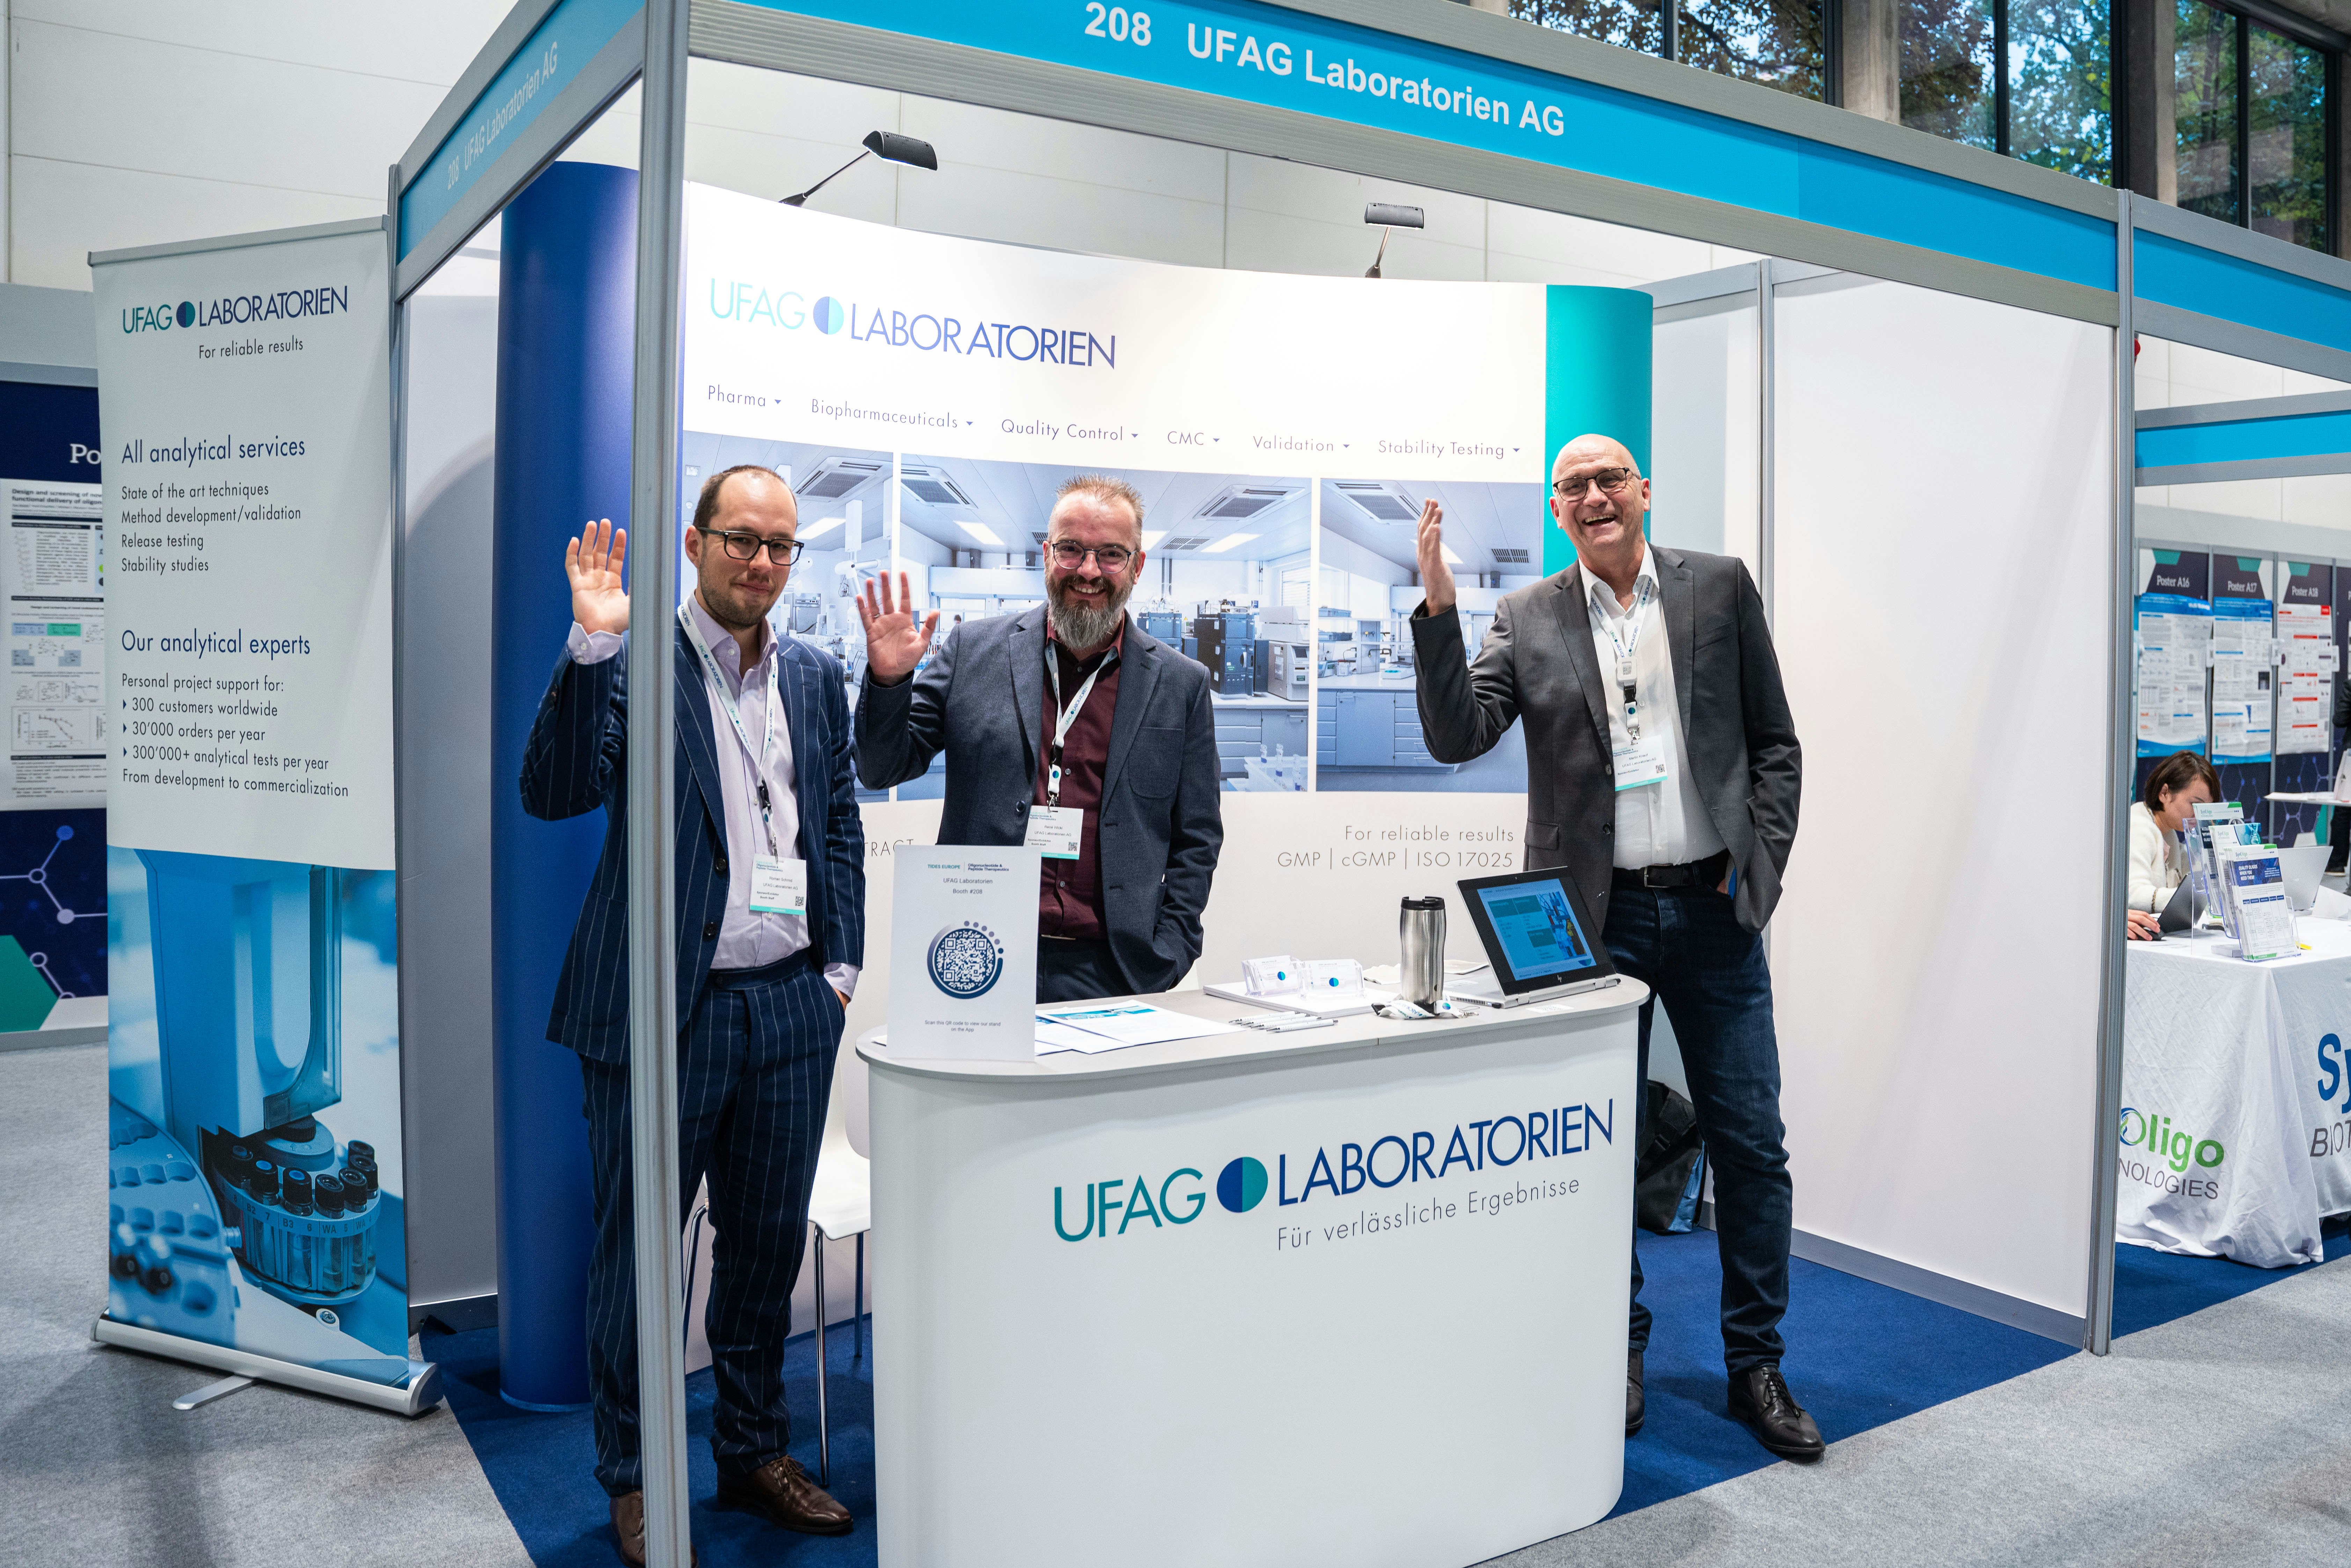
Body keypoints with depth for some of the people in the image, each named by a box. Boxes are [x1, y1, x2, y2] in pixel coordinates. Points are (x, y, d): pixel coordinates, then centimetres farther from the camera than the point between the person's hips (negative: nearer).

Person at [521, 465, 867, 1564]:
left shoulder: (815, 675, 11)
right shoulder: (631, 663, -5)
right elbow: (553, 792, -17)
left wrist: (843, 962, 8)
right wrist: (591, 647, -25)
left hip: (791, 1005, 5)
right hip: (667, 1008, -5)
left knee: (769, 1243, 16)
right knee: (639, 1249, 8)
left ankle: (755, 1453, 35)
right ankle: (632, 1480, 27)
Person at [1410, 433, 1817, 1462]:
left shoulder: (1721, 588, 5)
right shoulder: (1528, 621, 4)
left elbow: (1774, 743, 7)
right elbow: (1455, 737, -6)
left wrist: (1759, 866, -2)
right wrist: (1438, 609, -16)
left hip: (1712, 911, 1)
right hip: (1598, 918, 0)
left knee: (1751, 1144, 6)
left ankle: (1756, 1366, 22)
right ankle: (1618, 1354, 26)